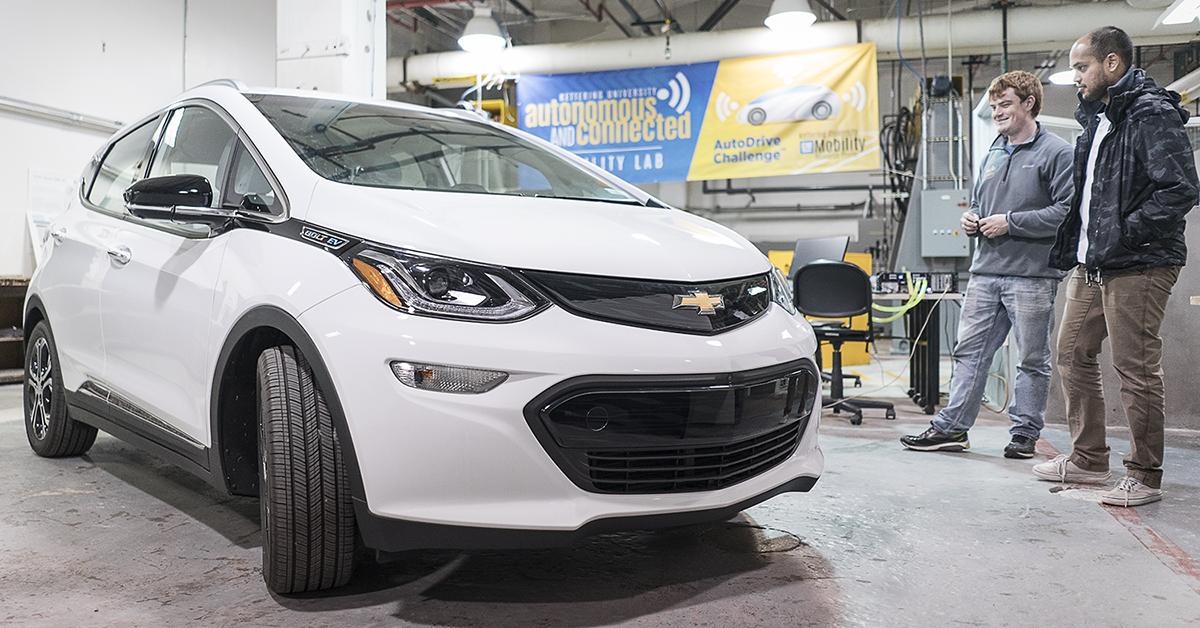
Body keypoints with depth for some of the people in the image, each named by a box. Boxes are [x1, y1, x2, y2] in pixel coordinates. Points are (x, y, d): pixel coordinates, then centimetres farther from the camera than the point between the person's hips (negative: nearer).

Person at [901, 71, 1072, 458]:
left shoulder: (1055, 152, -4)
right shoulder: (993, 154, 19)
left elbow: (1067, 211, -14)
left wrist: (1011, 222, -15)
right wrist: (971, 218, 7)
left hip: (1032, 275, -6)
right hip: (985, 270, 7)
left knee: (1032, 359, 5)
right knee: (969, 350, 6)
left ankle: (1025, 432, 16)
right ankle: (951, 427, 11)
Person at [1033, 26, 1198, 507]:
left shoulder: (1152, 115, -11)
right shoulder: (1097, 119, 18)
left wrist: (1123, 234, -19)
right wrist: (1075, 247, 13)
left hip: (1137, 267, -9)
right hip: (1091, 265, 10)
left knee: (1135, 368, -4)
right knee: (1072, 354, 12)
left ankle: (1145, 476, 9)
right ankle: (1088, 459, 25)